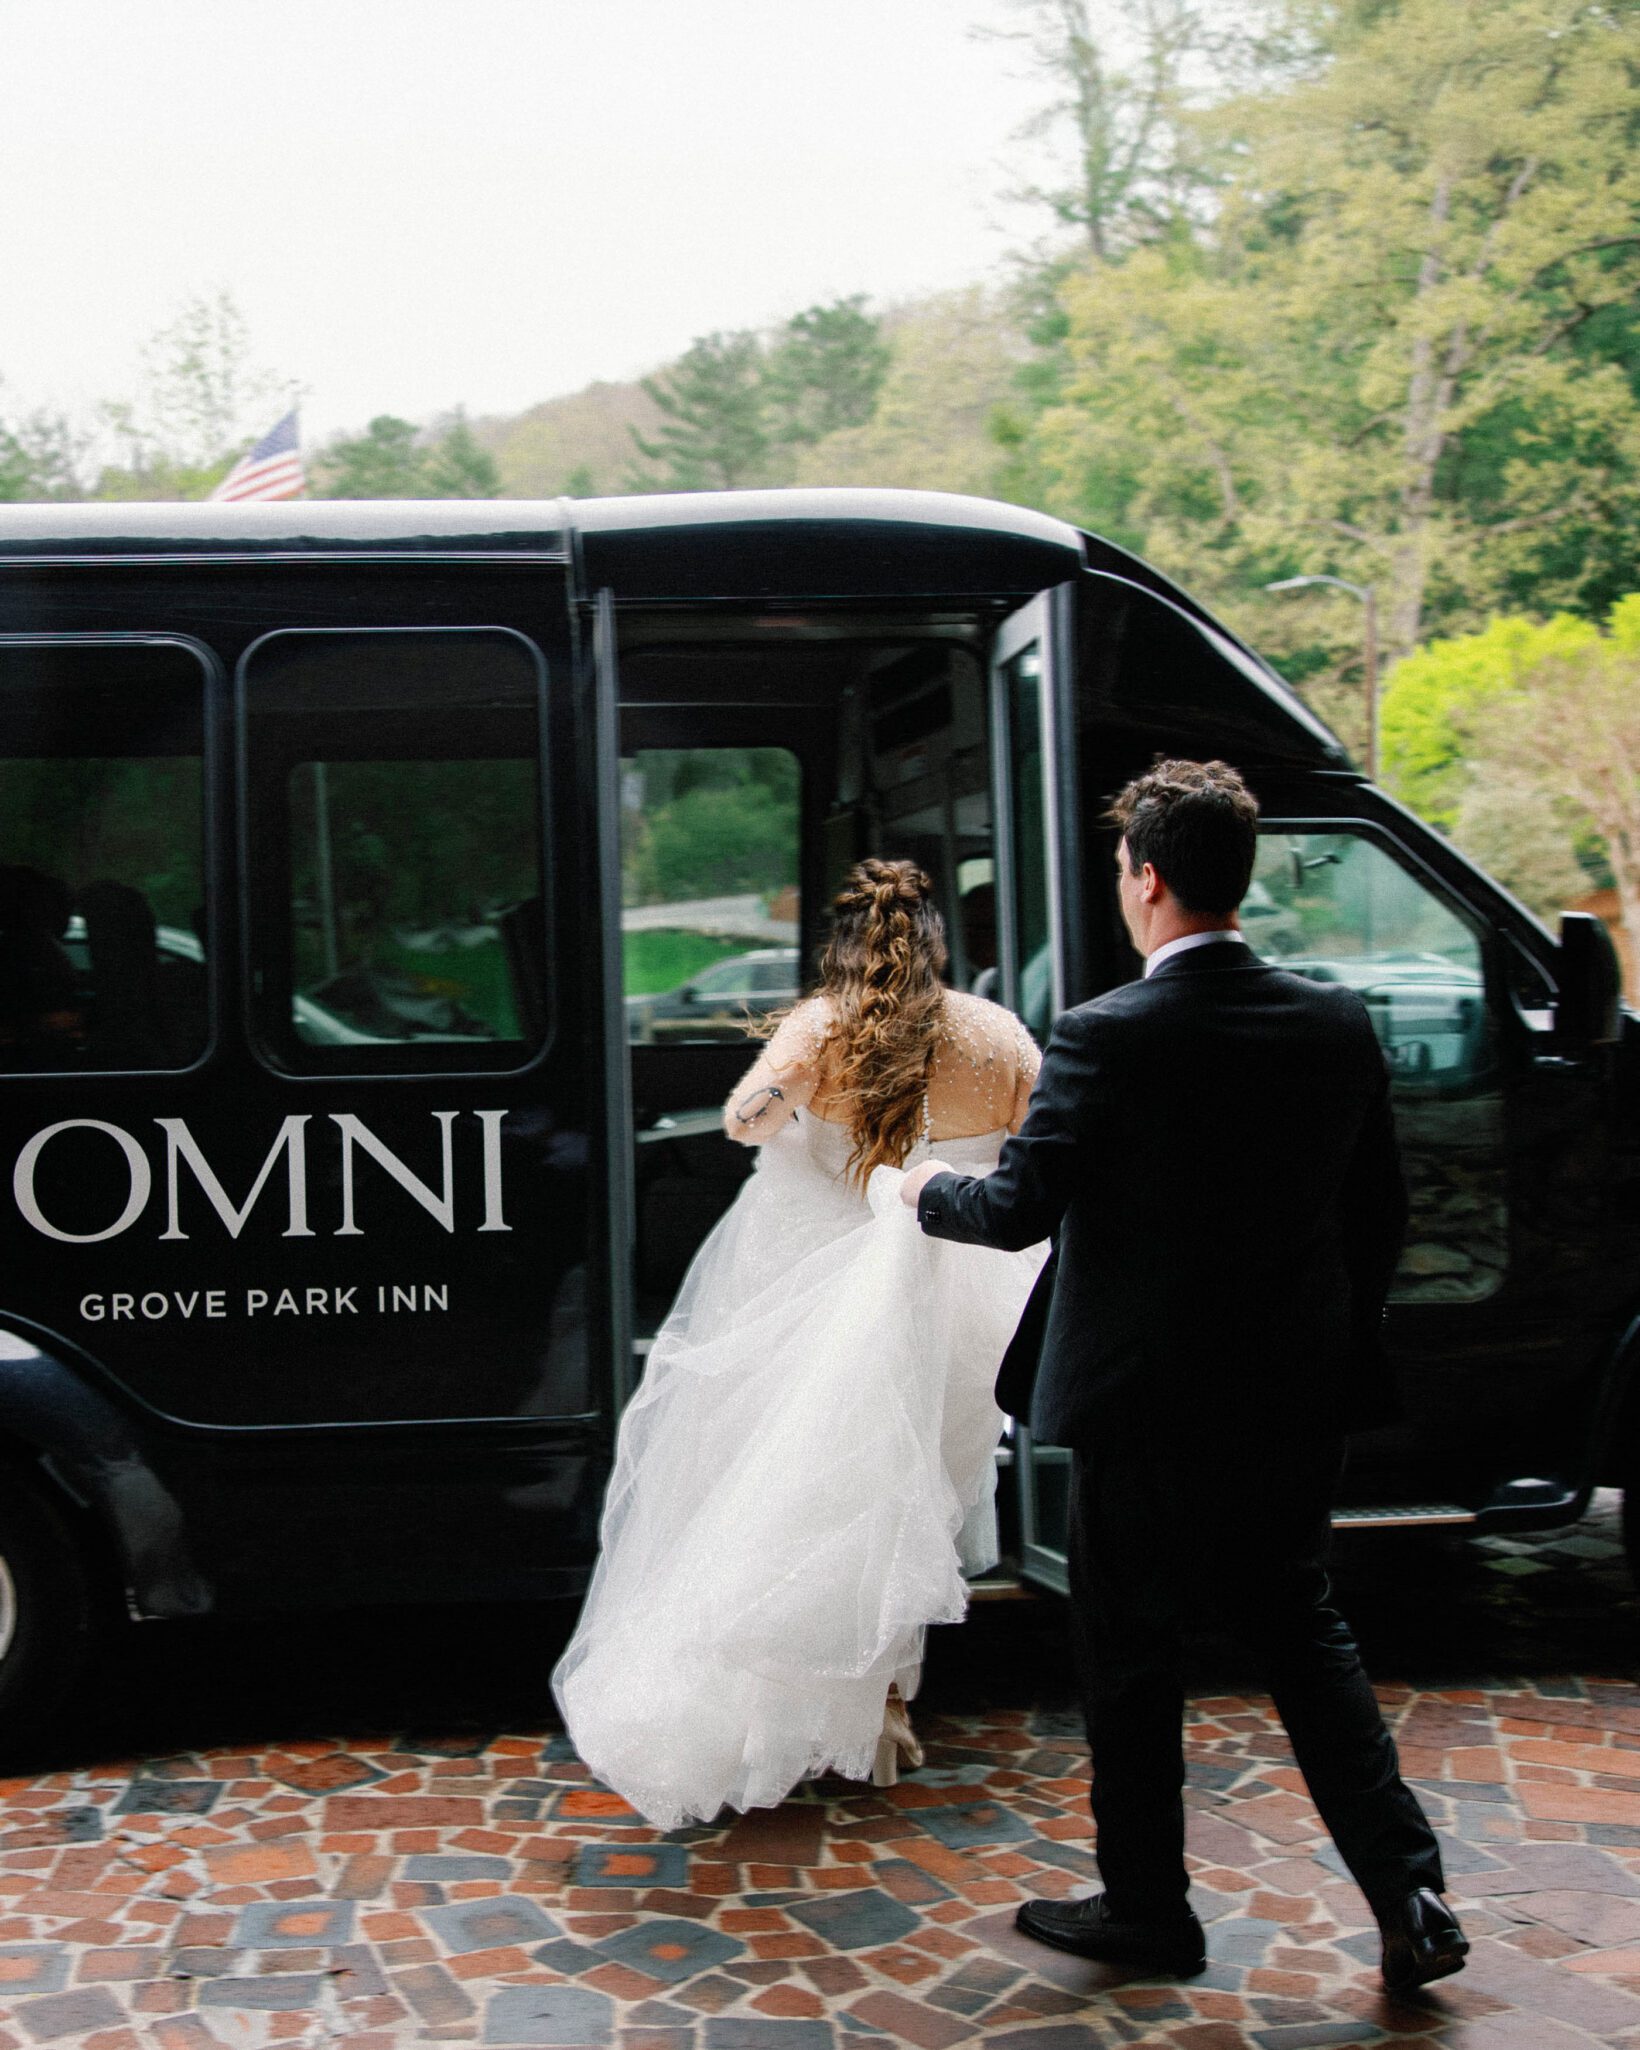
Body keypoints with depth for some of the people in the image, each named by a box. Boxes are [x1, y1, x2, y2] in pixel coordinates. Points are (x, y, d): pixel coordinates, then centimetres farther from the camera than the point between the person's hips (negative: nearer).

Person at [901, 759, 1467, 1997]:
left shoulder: (1108, 1036, -18)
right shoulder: (1338, 1026, -1)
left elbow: (1022, 1208, -17)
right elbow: (1381, 1213, 6)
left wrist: (931, 1191, 4)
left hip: (1147, 1397, -5)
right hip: (1295, 1397, 5)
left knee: (1132, 1652, 12)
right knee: (1303, 1628, 20)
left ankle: (1148, 1908, 25)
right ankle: (1410, 1897, 16)